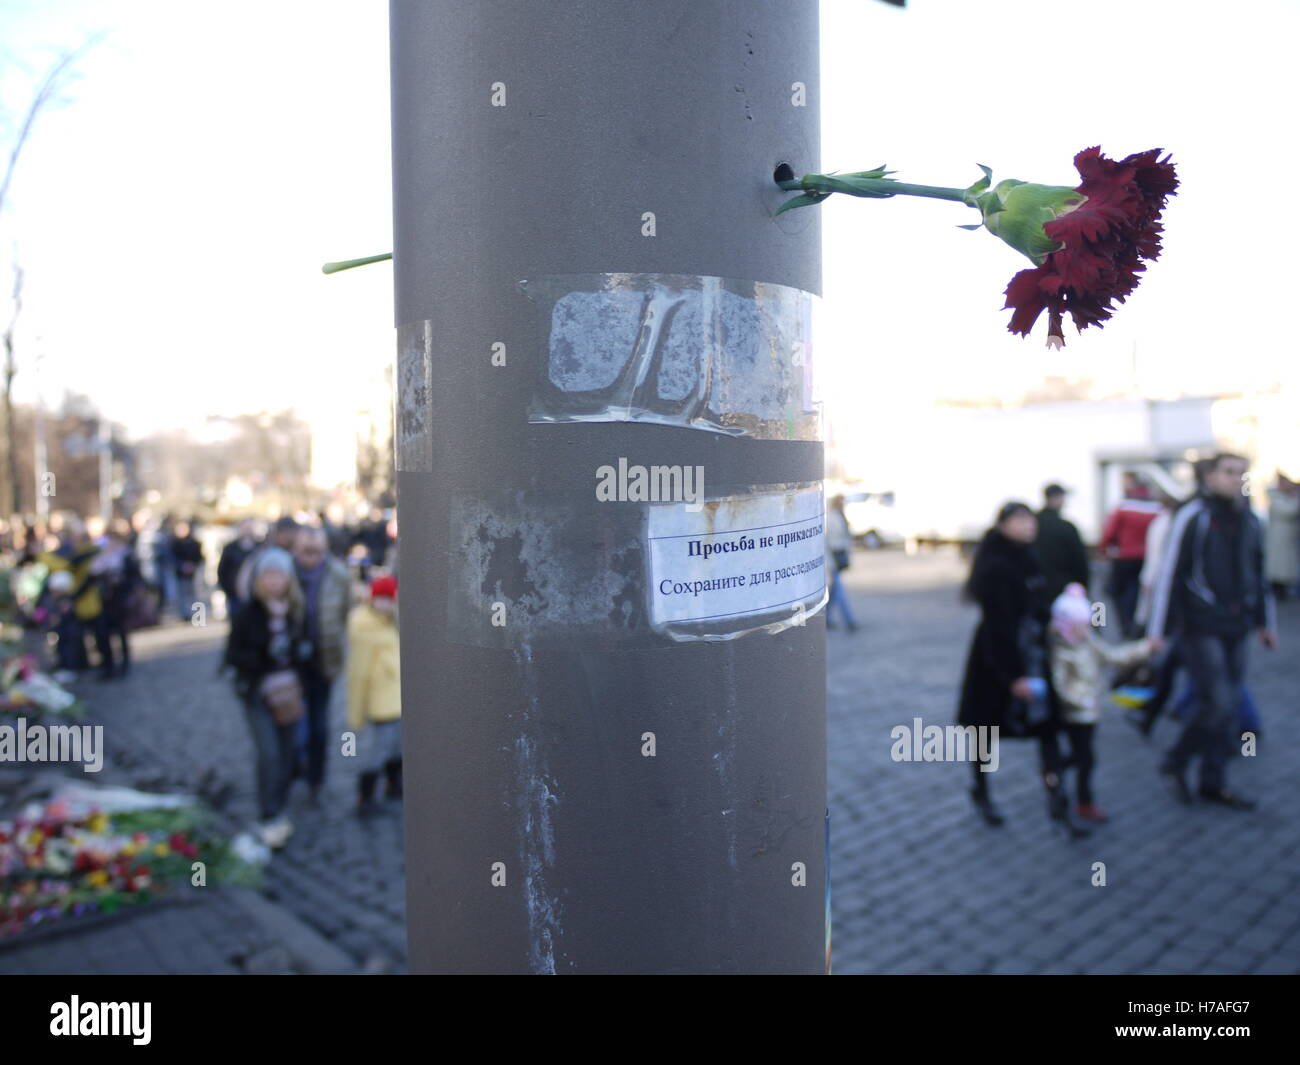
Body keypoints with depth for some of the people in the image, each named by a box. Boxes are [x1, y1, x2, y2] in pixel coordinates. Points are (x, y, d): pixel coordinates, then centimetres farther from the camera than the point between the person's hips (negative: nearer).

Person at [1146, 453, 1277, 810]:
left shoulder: (1250, 521, 11)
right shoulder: (1193, 518, -9)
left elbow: (1258, 575, 22)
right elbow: (1169, 573, -10)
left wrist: (1265, 621, 22)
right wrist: (1157, 629, -12)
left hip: (1236, 628, 6)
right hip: (1201, 628, -6)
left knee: (1227, 707, 9)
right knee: (1218, 703, -11)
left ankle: (1213, 783, 20)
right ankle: (1173, 764, 10)